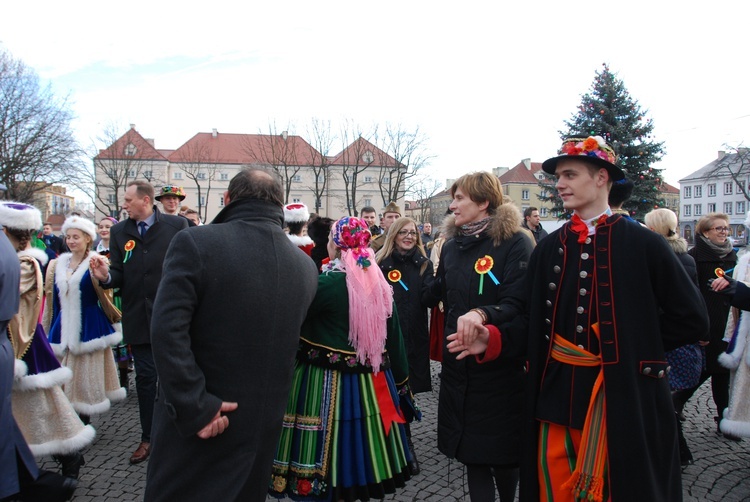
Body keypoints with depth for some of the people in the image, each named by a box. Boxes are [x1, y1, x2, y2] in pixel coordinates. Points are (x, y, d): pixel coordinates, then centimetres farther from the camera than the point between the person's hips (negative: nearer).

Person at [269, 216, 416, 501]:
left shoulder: (328, 282, -16)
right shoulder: (380, 282, 3)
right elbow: (394, 337, 8)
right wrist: (401, 380, 16)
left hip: (328, 383, -6)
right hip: (372, 383, 6)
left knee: (328, 454, 7)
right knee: (362, 446, 19)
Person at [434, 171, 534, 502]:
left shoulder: (515, 243, -10)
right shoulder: (451, 246, 9)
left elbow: (517, 305, -20)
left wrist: (482, 314, -36)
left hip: (499, 365, -5)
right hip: (459, 363, 5)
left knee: (502, 455, 7)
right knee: (470, 451, 11)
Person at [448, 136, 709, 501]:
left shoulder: (643, 244, -6)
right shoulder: (548, 248, 5)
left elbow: (691, 319, -1)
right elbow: (535, 321, 6)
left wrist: (636, 345, -1)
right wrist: (494, 339, -9)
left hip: (620, 398, -3)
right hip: (556, 394, 3)